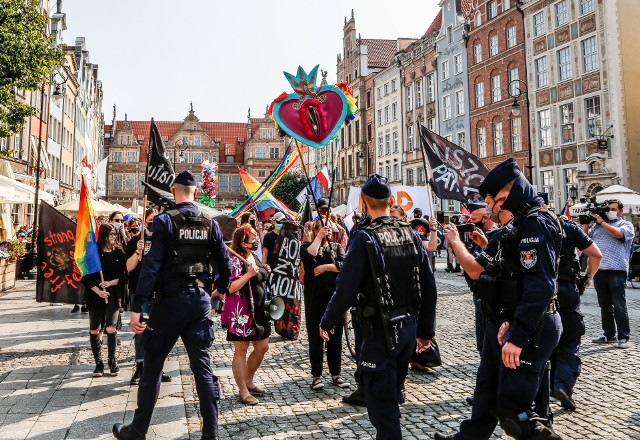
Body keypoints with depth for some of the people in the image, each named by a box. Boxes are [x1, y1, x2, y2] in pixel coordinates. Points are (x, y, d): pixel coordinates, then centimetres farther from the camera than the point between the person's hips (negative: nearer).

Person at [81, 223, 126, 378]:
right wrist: (98, 290, -13)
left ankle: (112, 362, 9)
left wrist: (111, 283, -14)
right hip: (94, 295, 1)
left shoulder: (119, 253, 4)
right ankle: (98, 364, 17)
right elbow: (86, 276, -2)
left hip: (113, 294, 0)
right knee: (94, 330, 5)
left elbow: (124, 275, 2)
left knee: (111, 328, -10)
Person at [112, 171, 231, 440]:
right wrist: (221, 289, 27)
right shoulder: (210, 224, 3)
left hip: (170, 300, -3)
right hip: (201, 300, 4)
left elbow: (151, 265, -16)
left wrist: (136, 307, -15)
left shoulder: (165, 221, -9)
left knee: (152, 366, 11)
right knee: (202, 367, 9)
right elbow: (224, 264, 7)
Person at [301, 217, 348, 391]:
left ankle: (335, 374, 20)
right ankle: (316, 375, 15)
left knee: (335, 337, 8)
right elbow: (308, 257, -19)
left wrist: (324, 267, -14)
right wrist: (319, 237, -11)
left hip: (335, 297, 2)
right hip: (315, 298, -2)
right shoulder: (308, 245, 5)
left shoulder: (337, 247, 10)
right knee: (315, 338, 4)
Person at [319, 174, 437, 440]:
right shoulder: (411, 235, 1)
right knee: (392, 394, 24)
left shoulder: (364, 238, -16)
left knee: (381, 402, 7)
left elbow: (346, 287, -19)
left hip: (381, 331, -7)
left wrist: (327, 322, -3)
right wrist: (426, 330, 14)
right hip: (409, 326, 7)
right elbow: (428, 287, 4)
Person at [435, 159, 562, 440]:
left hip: (528, 330, -10)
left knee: (513, 412, -5)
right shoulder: (513, 227, 13)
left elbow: (540, 287, -28)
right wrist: (456, 242, 11)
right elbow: (477, 270, 16)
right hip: (503, 323, 10)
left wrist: (517, 336, -30)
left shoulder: (537, 223, -18)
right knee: (486, 390, 24)